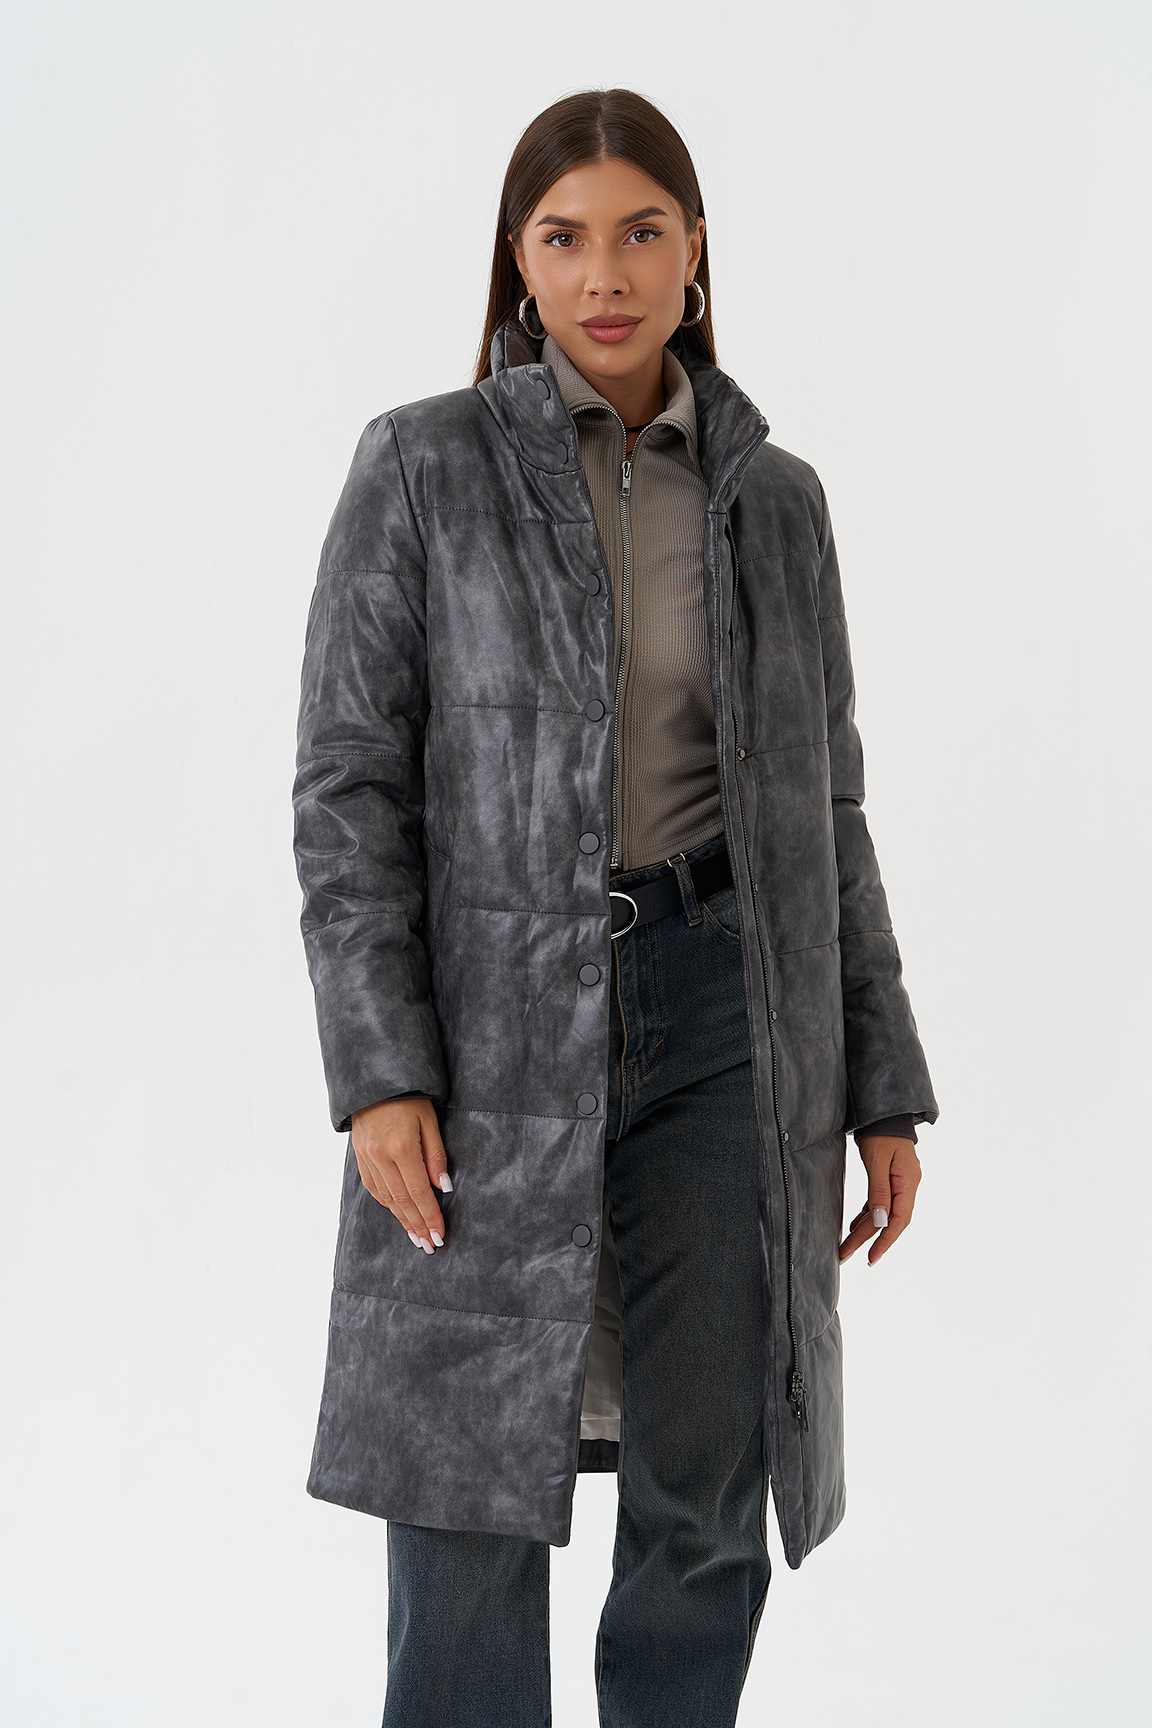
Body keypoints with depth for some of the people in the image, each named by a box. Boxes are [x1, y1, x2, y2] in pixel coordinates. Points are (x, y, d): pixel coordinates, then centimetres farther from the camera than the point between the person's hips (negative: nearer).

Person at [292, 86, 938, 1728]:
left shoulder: (774, 498, 8)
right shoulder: (423, 466, -1)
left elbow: (822, 805, 10)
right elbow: (349, 781, -4)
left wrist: (882, 1088, 7)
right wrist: (379, 1073, -14)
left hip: (727, 1022, 3)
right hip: (494, 1019, -2)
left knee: (709, 1501, 5)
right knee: (474, 1493, 2)